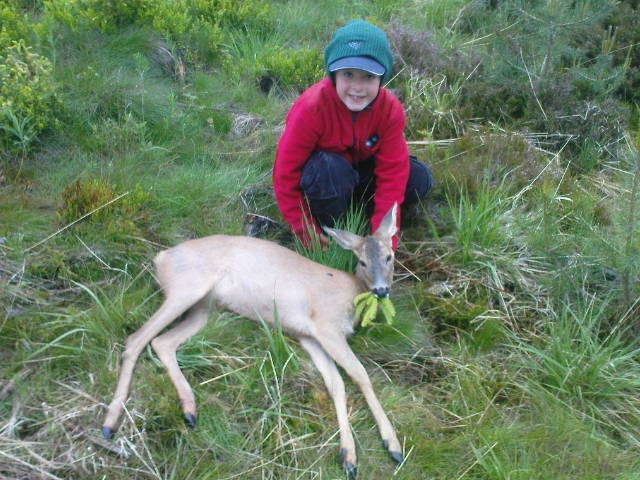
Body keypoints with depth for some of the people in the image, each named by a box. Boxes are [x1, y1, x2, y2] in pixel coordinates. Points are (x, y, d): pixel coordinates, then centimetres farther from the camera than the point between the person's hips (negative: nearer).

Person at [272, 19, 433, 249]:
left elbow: (392, 172, -19)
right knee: (330, 170, -39)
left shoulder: (390, 109, -21)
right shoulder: (311, 108, -31)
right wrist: (307, 234, -23)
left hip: (360, 167, 4)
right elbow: (286, 173, -25)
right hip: (322, 171, -4)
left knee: (419, 179, -17)